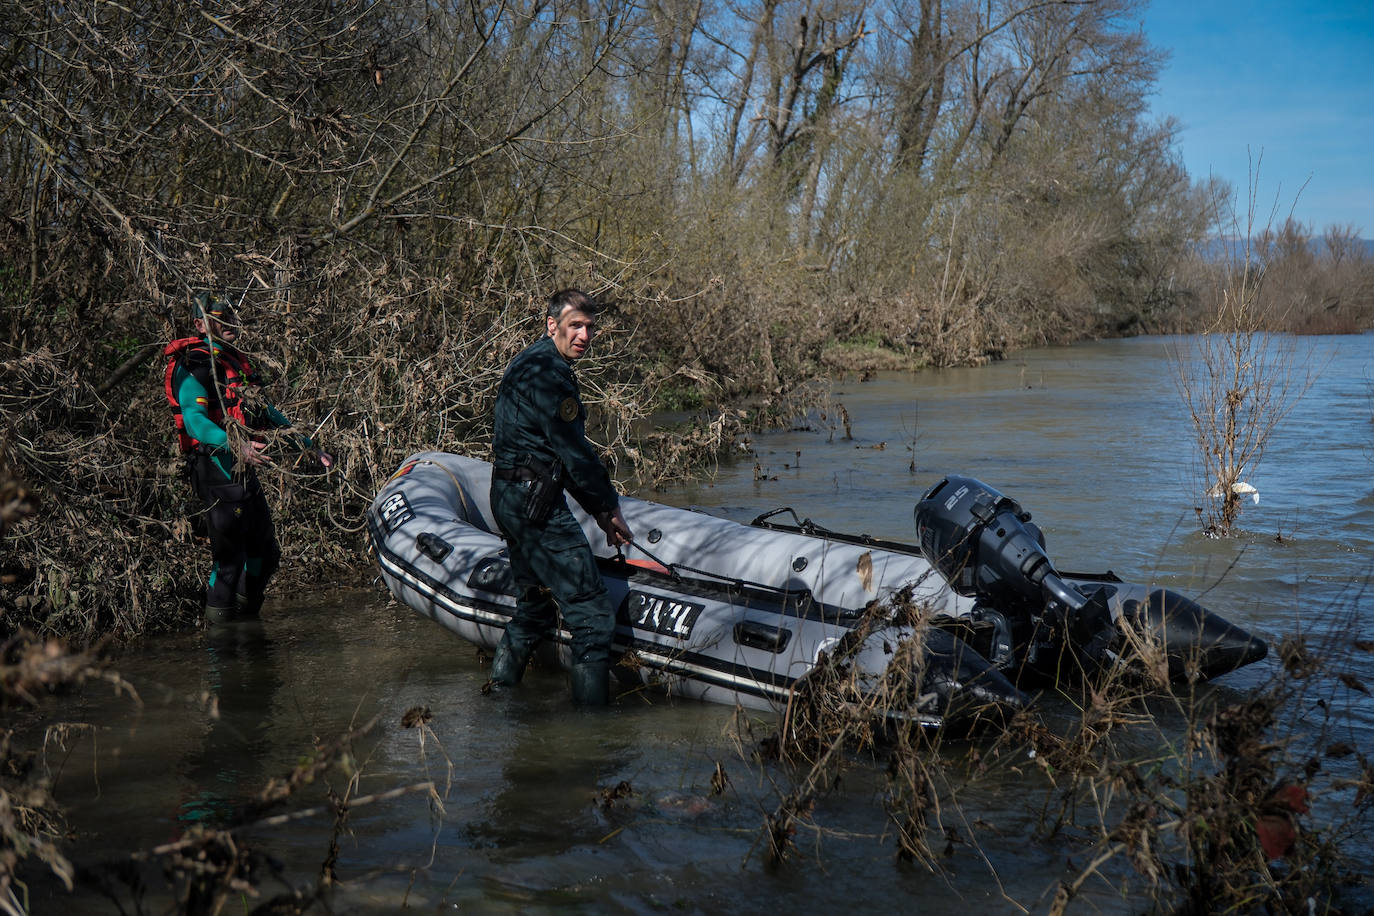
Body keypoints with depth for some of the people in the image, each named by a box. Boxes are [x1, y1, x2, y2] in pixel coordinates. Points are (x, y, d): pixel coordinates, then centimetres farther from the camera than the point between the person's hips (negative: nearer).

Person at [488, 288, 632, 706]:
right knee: (593, 619, -9)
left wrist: (598, 511, 17)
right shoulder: (547, 371, -15)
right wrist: (610, 507, -3)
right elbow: (574, 451, -16)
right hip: (536, 502, -11)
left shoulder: (530, 363, 19)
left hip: (509, 499, 11)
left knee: (534, 608, 23)